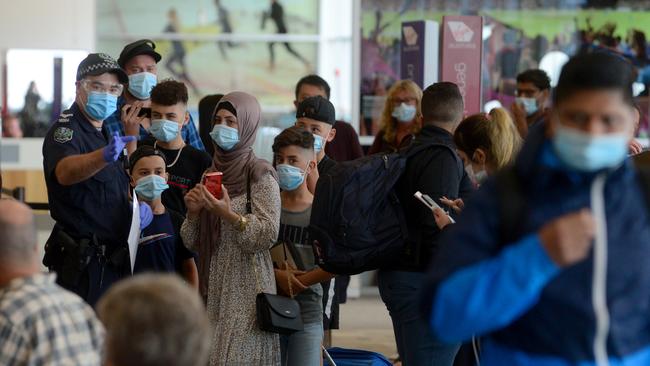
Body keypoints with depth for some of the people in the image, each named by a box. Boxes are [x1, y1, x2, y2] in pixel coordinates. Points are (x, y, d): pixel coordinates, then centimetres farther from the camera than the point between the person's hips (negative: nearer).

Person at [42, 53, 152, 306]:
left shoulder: (105, 134, 17)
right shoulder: (65, 130, -11)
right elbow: (65, 172, -34)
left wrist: (142, 204, 5)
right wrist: (104, 157, -53)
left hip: (113, 263, 9)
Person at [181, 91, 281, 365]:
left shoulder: (260, 175, -5)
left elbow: (268, 235, -13)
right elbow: (191, 242, 13)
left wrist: (228, 215, -24)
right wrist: (193, 213, -6)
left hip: (246, 291, -6)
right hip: (213, 290, 6)